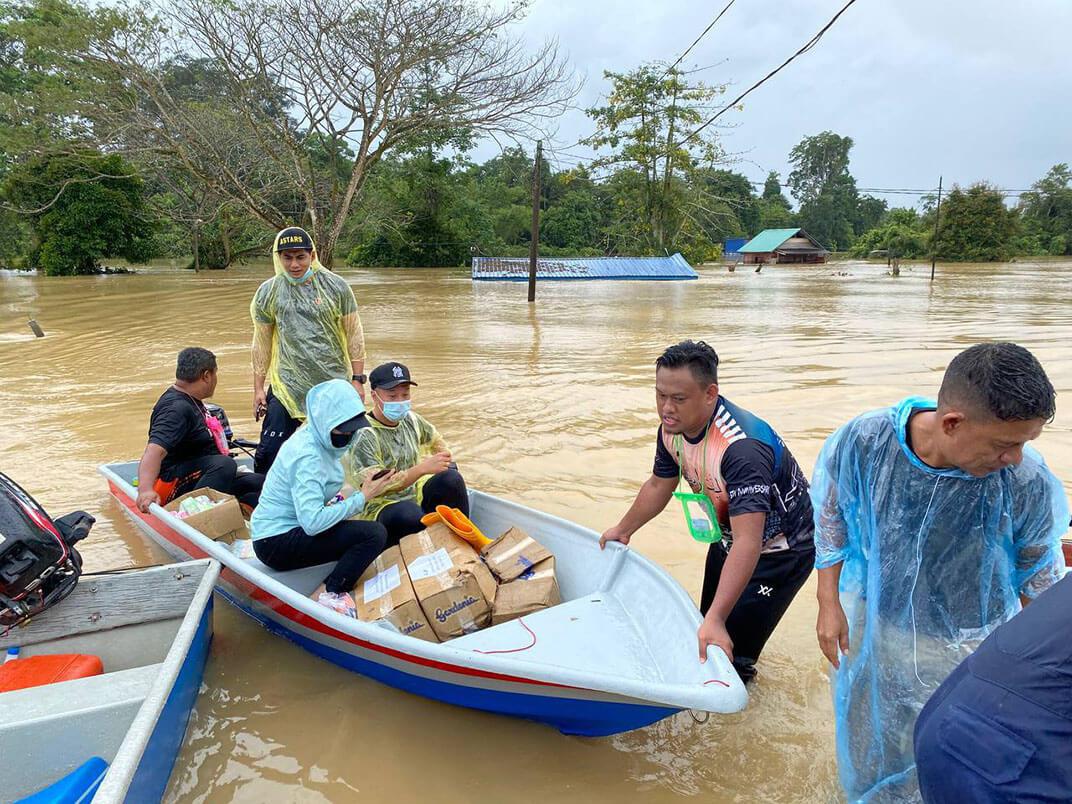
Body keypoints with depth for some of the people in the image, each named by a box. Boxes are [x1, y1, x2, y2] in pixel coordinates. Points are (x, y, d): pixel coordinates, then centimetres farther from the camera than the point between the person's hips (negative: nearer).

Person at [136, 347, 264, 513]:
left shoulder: (190, 400, 14)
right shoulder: (177, 408, -19)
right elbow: (154, 451, -34)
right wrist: (145, 490, -50)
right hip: (175, 483, -10)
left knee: (261, 484, -1)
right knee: (225, 465, -36)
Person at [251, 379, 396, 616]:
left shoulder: (321, 440, 5)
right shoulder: (307, 455, -24)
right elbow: (313, 522, -31)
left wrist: (351, 492, -5)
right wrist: (362, 498, -23)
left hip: (291, 528, 10)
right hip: (275, 543, -10)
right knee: (374, 534, -22)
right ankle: (325, 596, -15)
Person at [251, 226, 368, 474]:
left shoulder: (336, 286, -2)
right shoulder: (268, 292, 2)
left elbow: (354, 334, 1)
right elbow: (262, 343, 8)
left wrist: (358, 379, -3)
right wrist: (258, 389, 7)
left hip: (335, 383, 0)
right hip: (286, 385, 1)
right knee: (269, 452, -4)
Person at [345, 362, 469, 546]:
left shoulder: (411, 420, 3)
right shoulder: (363, 435, -17)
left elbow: (435, 439, 25)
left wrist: (445, 459, 3)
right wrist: (423, 468, -32)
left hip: (415, 495, 7)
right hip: (381, 508, -6)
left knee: (452, 478, -18)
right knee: (410, 514, -38)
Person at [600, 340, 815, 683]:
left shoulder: (742, 448, -41)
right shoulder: (672, 429, -14)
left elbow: (747, 543, -45)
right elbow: (659, 485, 6)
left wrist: (716, 620, -49)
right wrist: (623, 530, 18)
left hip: (782, 548, -8)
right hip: (730, 536, 8)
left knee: (730, 648, -9)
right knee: (706, 634, 22)